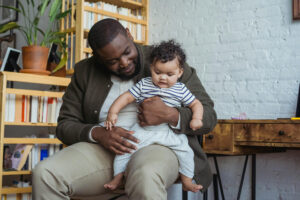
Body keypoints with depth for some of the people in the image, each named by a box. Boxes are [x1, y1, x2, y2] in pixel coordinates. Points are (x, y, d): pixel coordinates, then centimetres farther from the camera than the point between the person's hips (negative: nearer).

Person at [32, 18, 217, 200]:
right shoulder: (85, 71, 11)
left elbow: (208, 116, 2)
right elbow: (65, 125, 9)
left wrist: (169, 115, -20)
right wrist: (98, 134, -13)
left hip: (157, 146, -3)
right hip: (104, 150, 4)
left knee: (145, 177, -40)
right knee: (44, 174, -22)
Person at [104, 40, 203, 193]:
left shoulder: (180, 90, 3)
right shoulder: (143, 85, 2)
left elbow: (196, 104, 10)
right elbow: (127, 97, 1)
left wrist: (196, 118, -9)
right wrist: (113, 112, -10)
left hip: (170, 132, 0)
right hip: (143, 129, 1)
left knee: (185, 150, -16)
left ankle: (187, 181, 2)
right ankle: (118, 177, 3)